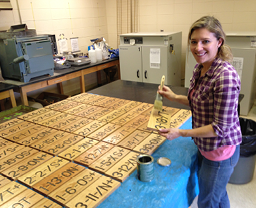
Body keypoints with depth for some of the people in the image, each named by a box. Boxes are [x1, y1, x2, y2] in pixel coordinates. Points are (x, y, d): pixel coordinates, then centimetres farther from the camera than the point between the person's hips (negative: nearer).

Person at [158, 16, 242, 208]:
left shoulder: (226, 76, -30)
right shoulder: (200, 68, -3)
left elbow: (221, 127, -26)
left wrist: (180, 133, -24)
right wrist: (174, 97, 3)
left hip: (220, 150, -8)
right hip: (205, 146, 8)